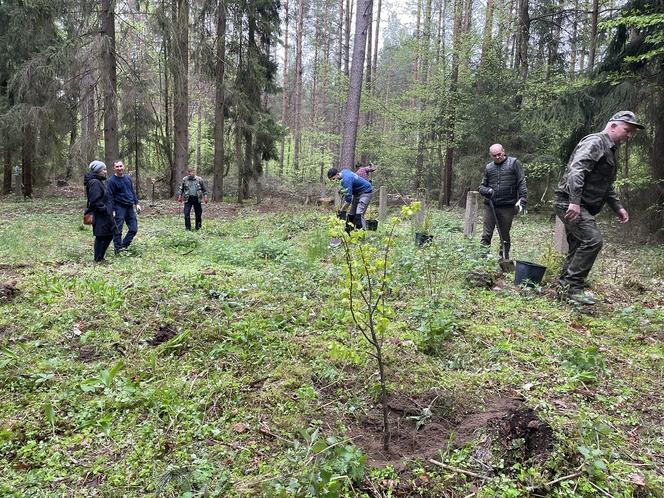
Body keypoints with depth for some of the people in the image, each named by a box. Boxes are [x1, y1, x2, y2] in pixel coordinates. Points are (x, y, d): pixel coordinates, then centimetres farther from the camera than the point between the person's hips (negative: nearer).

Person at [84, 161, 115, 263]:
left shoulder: (99, 181, 15)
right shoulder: (94, 182, -17)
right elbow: (95, 201, -23)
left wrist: (110, 209, 14)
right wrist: (105, 209, -19)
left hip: (105, 215, 10)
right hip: (100, 216, -10)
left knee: (109, 235, 15)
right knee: (100, 237, -1)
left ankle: (100, 257, 25)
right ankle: (98, 260, 11)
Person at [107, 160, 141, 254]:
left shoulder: (128, 178, 10)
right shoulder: (111, 181, -9)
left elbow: (133, 191, 18)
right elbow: (110, 197, -10)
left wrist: (137, 203, 11)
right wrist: (112, 210, -14)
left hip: (130, 207, 6)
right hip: (119, 208, -6)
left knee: (133, 229, 6)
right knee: (117, 231, -1)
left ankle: (124, 246, 18)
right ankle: (118, 250, 9)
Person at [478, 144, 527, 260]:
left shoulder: (513, 163, 2)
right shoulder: (488, 167, 13)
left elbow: (522, 183, -2)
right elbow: (482, 187, 17)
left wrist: (522, 199, -14)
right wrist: (488, 191, -6)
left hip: (507, 207, -2)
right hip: (490, 206, 2)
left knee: (505, 235, 7)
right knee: (486, 235, -2)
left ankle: (504, 258, 16)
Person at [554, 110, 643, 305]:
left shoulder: (609, 151, 23)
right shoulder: (595, 142, -10)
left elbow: (607, 186, 31)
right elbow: (576, 171, -25)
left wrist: (618, 207, 21)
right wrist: (574, 201, -34)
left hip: (582, 206, 11)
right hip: (569, 203, -11)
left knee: (578, 246, 12)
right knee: (592, 240, -19)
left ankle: (565, 285, 20)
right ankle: (574, 286, -13)